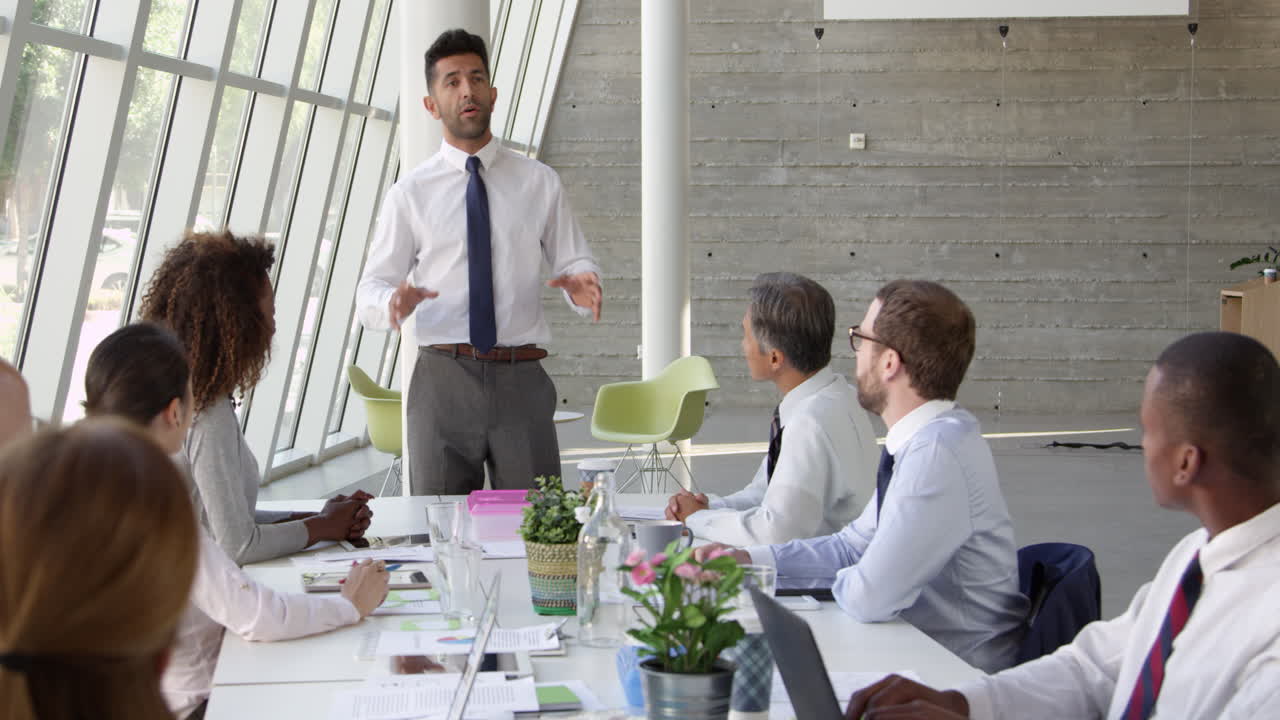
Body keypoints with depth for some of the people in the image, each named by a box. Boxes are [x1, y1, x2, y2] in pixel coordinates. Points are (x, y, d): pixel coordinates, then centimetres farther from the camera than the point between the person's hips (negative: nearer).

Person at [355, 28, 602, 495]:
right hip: (442, 381, 0)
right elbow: (371, 289, 6)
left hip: (522, 384, 0)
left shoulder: (540, 183, 10)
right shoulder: (411, 192, 7)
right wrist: (394, 301, -18)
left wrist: (582, 282, -14)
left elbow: (575, 262, 10)